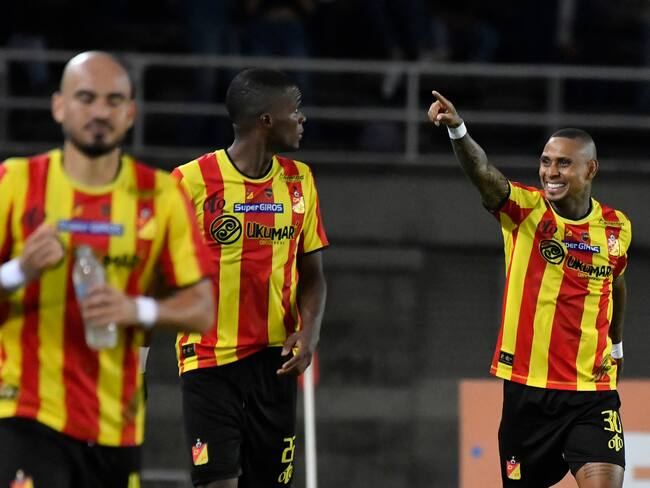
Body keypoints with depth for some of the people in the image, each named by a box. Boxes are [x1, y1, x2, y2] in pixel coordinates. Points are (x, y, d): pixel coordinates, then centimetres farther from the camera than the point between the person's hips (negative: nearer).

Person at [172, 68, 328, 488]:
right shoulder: (191, 181, -8)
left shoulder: (299, 181, 7)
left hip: (274, 359, 5)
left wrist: (310, 330, -6)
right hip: (210, 359, -5)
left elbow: (312, 272, 13)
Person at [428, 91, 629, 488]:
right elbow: (482, 172, -25)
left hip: (592, 392, 0)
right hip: (526, 389, 0)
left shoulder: (617, 227, 3)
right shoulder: (524, 209, -5)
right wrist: (457, 129, -43)